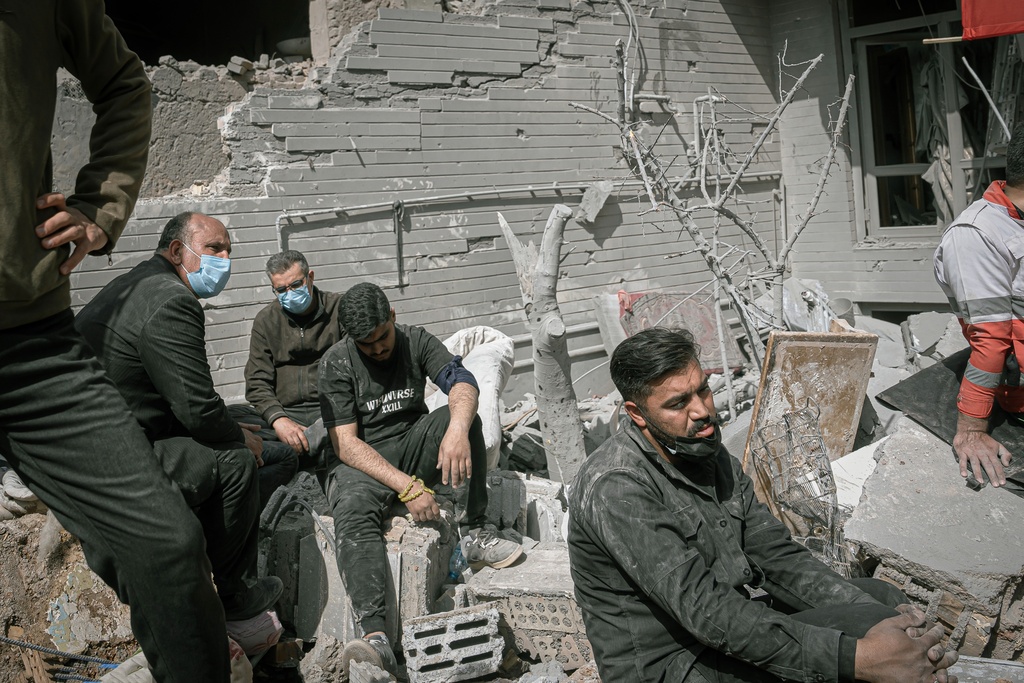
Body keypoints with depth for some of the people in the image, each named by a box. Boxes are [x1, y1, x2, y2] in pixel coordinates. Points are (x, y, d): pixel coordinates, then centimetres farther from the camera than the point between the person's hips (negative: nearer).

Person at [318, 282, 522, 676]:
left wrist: (457, 430, -41)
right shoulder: (337, 364, -9)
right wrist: (406, 487, -26)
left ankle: (474, 533, -18)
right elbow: (346, 444, -15)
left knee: (462, 416, -23)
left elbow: (462, 382, -17)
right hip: (363, 462, -3)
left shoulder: (416, 342, -2)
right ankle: (375, 637, -50)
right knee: (354, 514, -35)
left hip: (413, 447, 3)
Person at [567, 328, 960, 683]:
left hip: (727, 631, 9)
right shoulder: (615, 488, -24)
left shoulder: (712, 455, 5)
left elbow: (778, 557, 1)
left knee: (881, 598, 8)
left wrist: (878, 618, -15)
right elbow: (704, 610, -29)